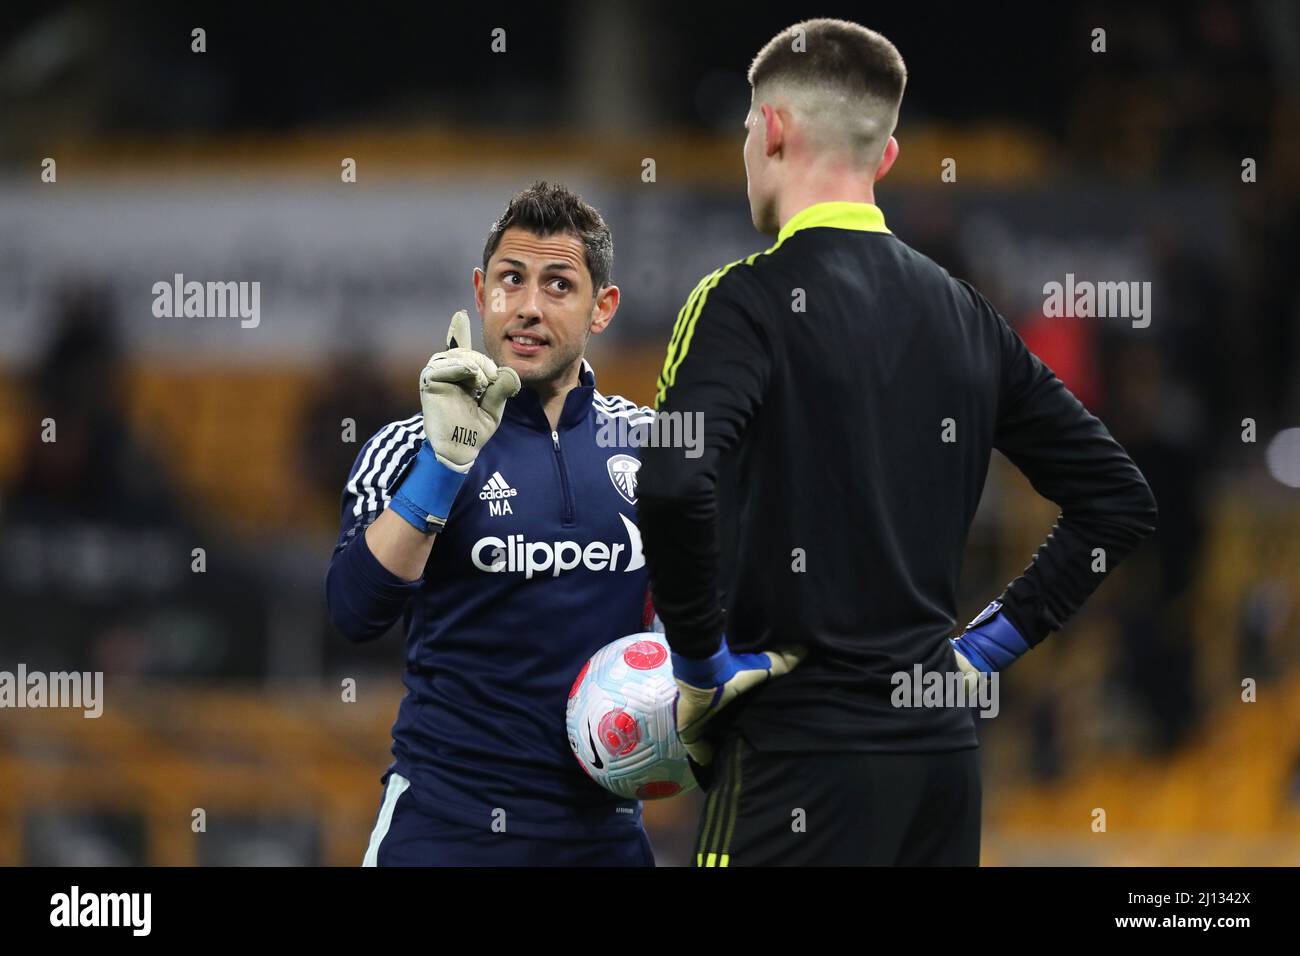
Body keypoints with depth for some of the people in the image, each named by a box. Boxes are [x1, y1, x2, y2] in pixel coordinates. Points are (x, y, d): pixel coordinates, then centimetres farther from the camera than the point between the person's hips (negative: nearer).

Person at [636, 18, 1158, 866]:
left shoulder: (749, 300, -8)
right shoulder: (964, 313, 12)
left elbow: (674, 486, -25)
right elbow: (1121, 501, 16)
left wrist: (699, 660, -12)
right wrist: (993, 642, 15)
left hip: (799, 742, -7)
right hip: (945, 748, 7)